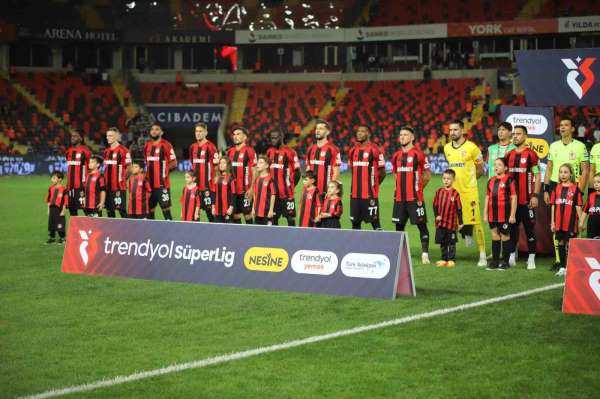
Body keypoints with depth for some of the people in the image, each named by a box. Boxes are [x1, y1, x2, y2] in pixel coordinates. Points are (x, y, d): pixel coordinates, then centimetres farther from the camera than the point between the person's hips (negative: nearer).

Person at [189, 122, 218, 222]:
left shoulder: (210, 146, -8)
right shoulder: (193, 147, 12)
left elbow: (216, 164, -9)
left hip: (207, 184, -6)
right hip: (196, 184, 6)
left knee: (209, 208, -4)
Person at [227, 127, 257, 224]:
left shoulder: (249, 151, -6)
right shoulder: (230, 151, 12)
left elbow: (254, 171, -8)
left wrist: (251, 188, -14)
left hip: (245, 190, -6)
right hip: (232, 189, 6)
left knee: (247, 214, -1)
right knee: (235, 214, 9)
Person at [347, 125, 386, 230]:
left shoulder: (374, 150, -8)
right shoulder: (353, 151, 11)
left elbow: (382, 172, -2)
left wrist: (373, 184, 6)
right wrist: (358, 184, 13)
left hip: (370, 194, -6)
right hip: (355, 194, 6)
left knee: (374, 222, -3)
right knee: (355, 222, 9)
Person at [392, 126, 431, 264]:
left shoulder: (418, 154, -6)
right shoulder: (396, 156, 11)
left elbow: (427, 176, 1)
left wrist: (417, 188, 6)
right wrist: (400, 189, 13)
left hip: (415, 198, -6)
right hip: (399, 198, 6)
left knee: (421, 225, -4)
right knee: (399, 225, 10)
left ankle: (425, 254, -3)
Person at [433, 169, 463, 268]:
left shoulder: (455, 193, -6)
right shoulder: (439, 191, 3)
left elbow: (459, 209, -3)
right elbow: (435, 205, 8)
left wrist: (460, 222, -2)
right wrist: (436, 215, -7)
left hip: (451, 222, -3)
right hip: (440, 222, 3)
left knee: (451, 242, 4)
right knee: (442, 242, 10)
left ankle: (451, 260, 11)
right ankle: (444, 259, 20)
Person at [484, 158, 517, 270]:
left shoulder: (509, 180, -6)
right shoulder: (491, 181, 13)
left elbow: (514, 198, -8)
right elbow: (487, 197, 17)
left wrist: (512, 215, -12)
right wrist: (485, 214, 13)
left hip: (505, 215, -6)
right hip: (493, 215, 6)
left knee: (505, 236, 2)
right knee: (495, 237, 11)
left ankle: (505, 261, 11)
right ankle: (495, 261, 18)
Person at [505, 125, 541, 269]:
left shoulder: (531, 154, -6)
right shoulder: (509, 155, 12)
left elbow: (537, 176, -7)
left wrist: (535, 195, -14)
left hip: (527, 200, -6)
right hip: (511, 199, 6)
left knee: (529, 229, -1)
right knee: (512, 228, 10)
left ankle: (531, 259, 4)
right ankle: (512, 255, 19)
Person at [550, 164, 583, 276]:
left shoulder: (575, 188, -3)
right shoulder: (556, 188, 8)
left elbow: (578, 206, -3)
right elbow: (553, 206, 10)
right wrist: (552, 222, 8)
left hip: (571, 222, -4)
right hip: (559, 222, 4)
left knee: (569, 244, -1)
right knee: (561, 243, 10)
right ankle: (562, 267, 19)